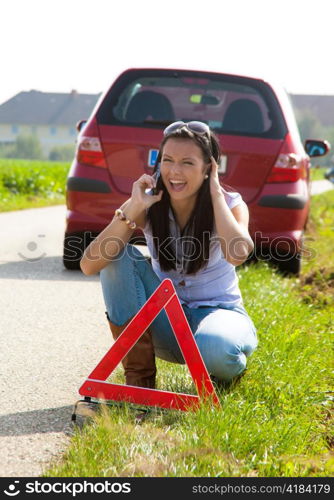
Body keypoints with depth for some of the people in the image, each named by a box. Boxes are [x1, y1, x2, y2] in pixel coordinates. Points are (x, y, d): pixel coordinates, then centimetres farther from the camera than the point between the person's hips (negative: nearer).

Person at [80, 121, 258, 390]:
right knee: (118, 255, -21)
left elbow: (237, 255, -36)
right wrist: (133, 208, -28)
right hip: (166, 324, 2)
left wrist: (215, 193, -24)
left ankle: (230, 369, 3)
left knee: (215, 349, -39)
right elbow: (89, 265, -21)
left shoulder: (229, 204, -11)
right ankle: (139, 374, -17)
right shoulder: (148, 206, -9)